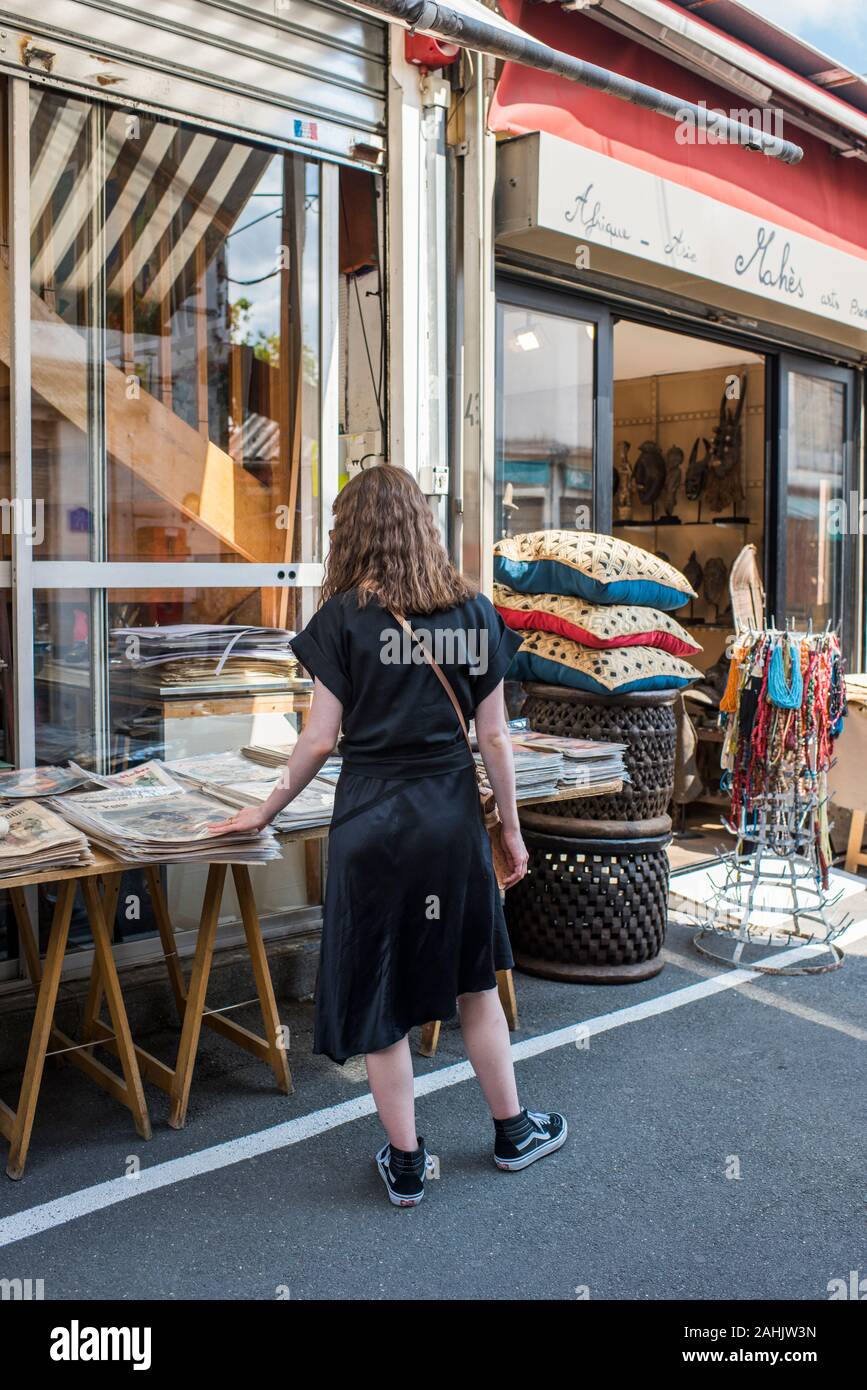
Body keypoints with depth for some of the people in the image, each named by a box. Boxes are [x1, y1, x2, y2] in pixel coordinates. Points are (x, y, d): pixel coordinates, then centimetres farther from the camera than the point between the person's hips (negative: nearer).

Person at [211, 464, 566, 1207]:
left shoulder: (347, 615, -6)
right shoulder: (474, 611, 2)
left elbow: (321, 737, -6)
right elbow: (494, 736, 2)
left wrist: (265, 812, 8)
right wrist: (511, 830, 11)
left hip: (373, 820, -3)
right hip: (453, 816, 3)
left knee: (379, 991, 10)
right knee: (473, 979, 20)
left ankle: (406, 1164, 23)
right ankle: (512, 1130, 35)